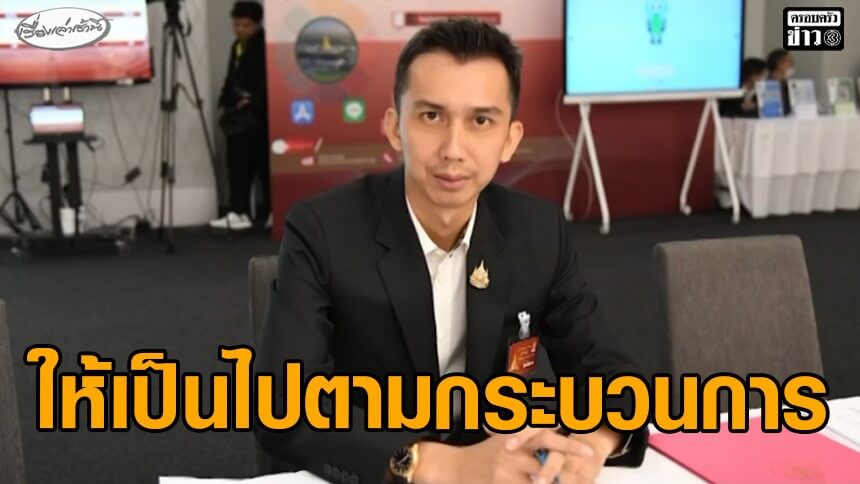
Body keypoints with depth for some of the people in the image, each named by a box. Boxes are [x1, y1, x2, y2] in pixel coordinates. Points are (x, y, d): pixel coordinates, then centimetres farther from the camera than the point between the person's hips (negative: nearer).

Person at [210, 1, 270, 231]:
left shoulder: (265, 46, -8)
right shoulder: (237, 46, 19)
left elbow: (269, 79, -18)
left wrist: (253, 101, -24)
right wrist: (225, 101, 10)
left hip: (258, 115, -8)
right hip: (238, 115, 8)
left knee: (263, 165, -1)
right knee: (238, 165, 4)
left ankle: (271, 212, 7)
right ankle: (239, 212, 5)